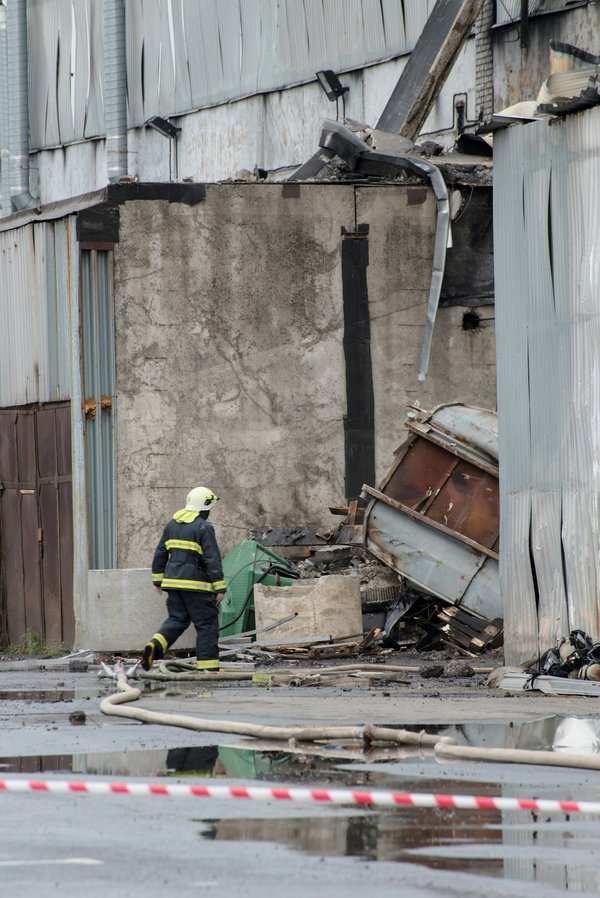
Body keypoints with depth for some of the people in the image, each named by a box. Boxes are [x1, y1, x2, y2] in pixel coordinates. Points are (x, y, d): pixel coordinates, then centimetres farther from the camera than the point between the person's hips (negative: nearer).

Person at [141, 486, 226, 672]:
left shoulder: (172, 524, 11)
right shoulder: (204, 527, -11)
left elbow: (160, 554, 15)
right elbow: (212, 559, -14)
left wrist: (158, 580, 23)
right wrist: (220, 588, -12)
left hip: (174, 580, 6)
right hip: (196, 585, -6)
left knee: (177, 620, 13)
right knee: (207, 624, 2)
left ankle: (155, 646, -11)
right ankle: (208, 667, 2)